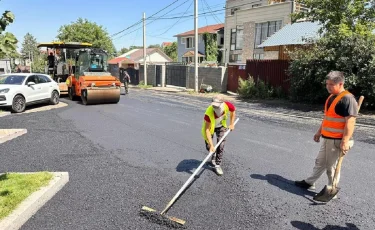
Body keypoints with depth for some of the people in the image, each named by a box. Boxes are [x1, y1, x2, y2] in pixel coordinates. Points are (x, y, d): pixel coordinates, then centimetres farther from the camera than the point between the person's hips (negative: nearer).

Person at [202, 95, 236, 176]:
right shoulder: (209, 113, -43)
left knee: (221, 145, -8)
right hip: (210, 126, -2)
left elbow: (233, 112, -5)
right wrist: (211, 145, -42)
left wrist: (232, 124, -2)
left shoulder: (228, 105, -33)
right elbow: (207, 130, -39)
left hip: (221, 126, 2)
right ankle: (213, 157, 38)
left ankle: (217, 165, 9)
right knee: (208, 146, 3)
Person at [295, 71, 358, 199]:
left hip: (337, 141, -9)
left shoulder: (347, 99, -17)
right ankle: (309, 183, 35)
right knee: (320, 162, 21)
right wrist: (319, 132, 25)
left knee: (332, 167, 4)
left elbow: (350, 121, -23)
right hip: (327, 138, 9)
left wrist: (345, 141, -26)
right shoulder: (331, 97, 12)